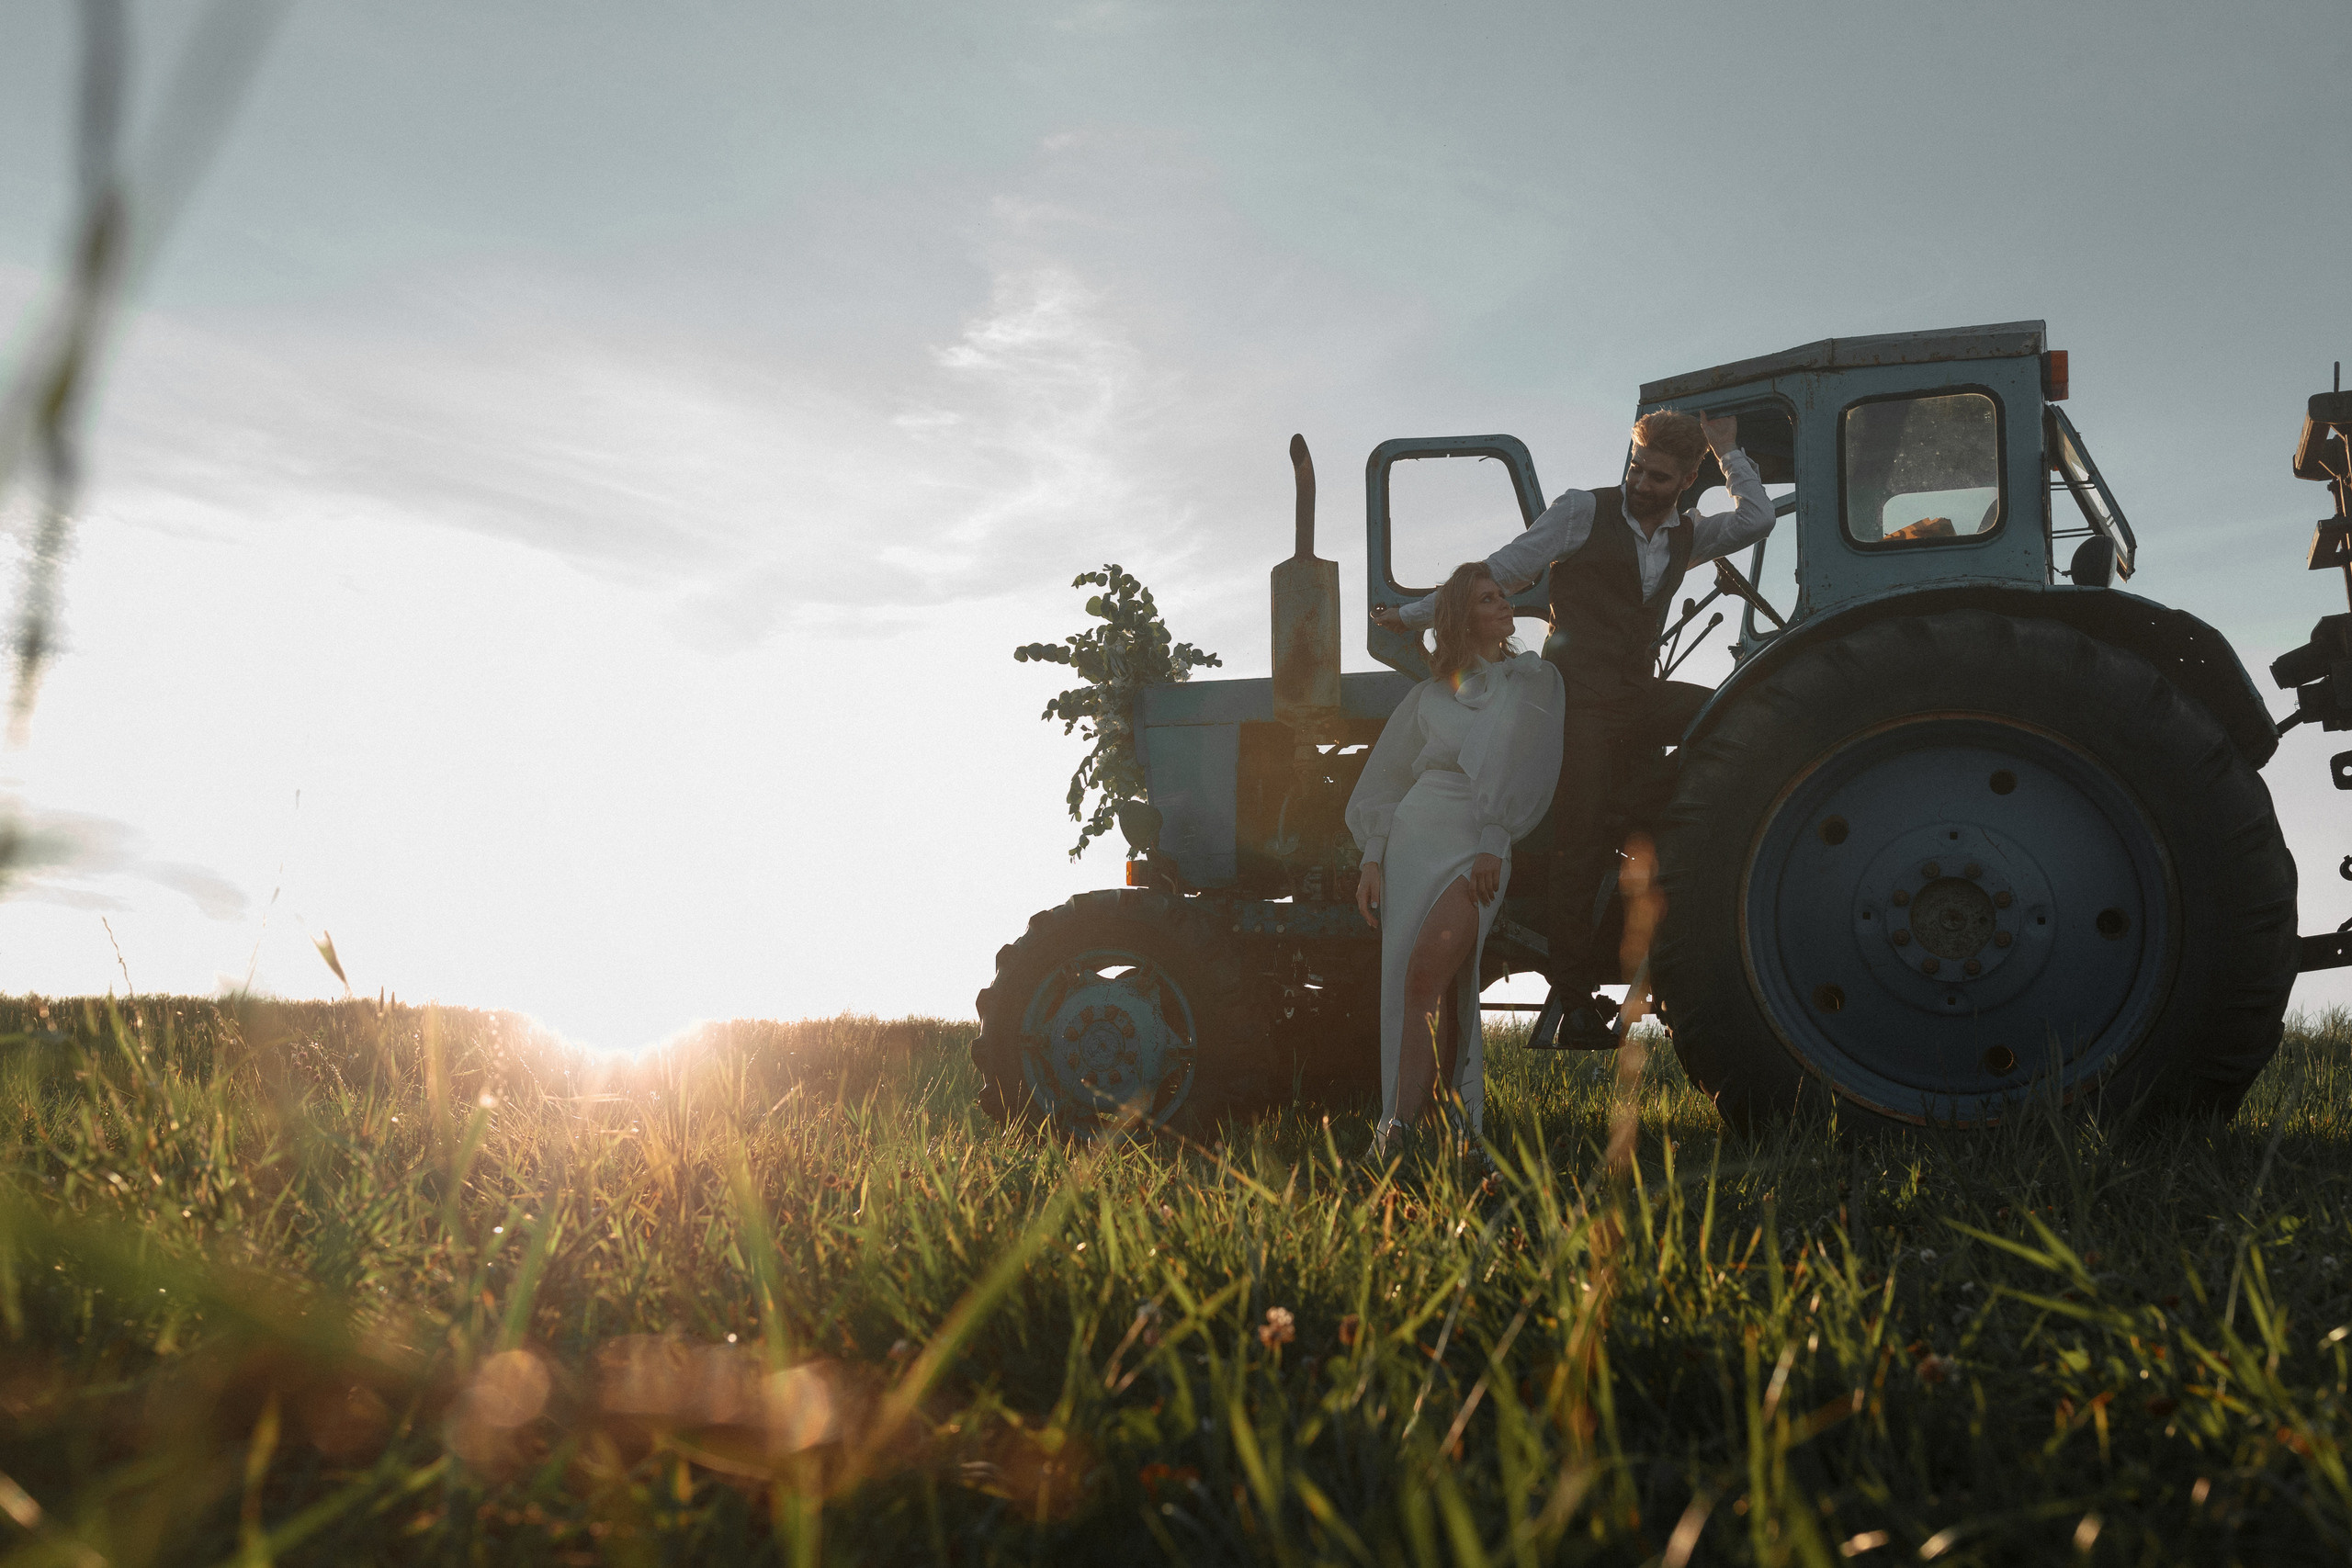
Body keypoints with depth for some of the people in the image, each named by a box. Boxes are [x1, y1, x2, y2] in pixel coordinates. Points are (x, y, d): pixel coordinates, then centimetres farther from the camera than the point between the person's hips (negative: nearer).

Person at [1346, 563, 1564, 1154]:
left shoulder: (1537, 680, 11)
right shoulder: (1430, 695, 17)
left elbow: (1525, 771, 0)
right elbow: (1386, 781, 18)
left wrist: (1493, 842, -12)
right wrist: (1372, 860, 6)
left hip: (1484, 848, -3)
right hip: (1414, 839, 3)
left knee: (1429, 969, -24)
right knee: (1434, 994, -6)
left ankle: (1399, 1127, -26)